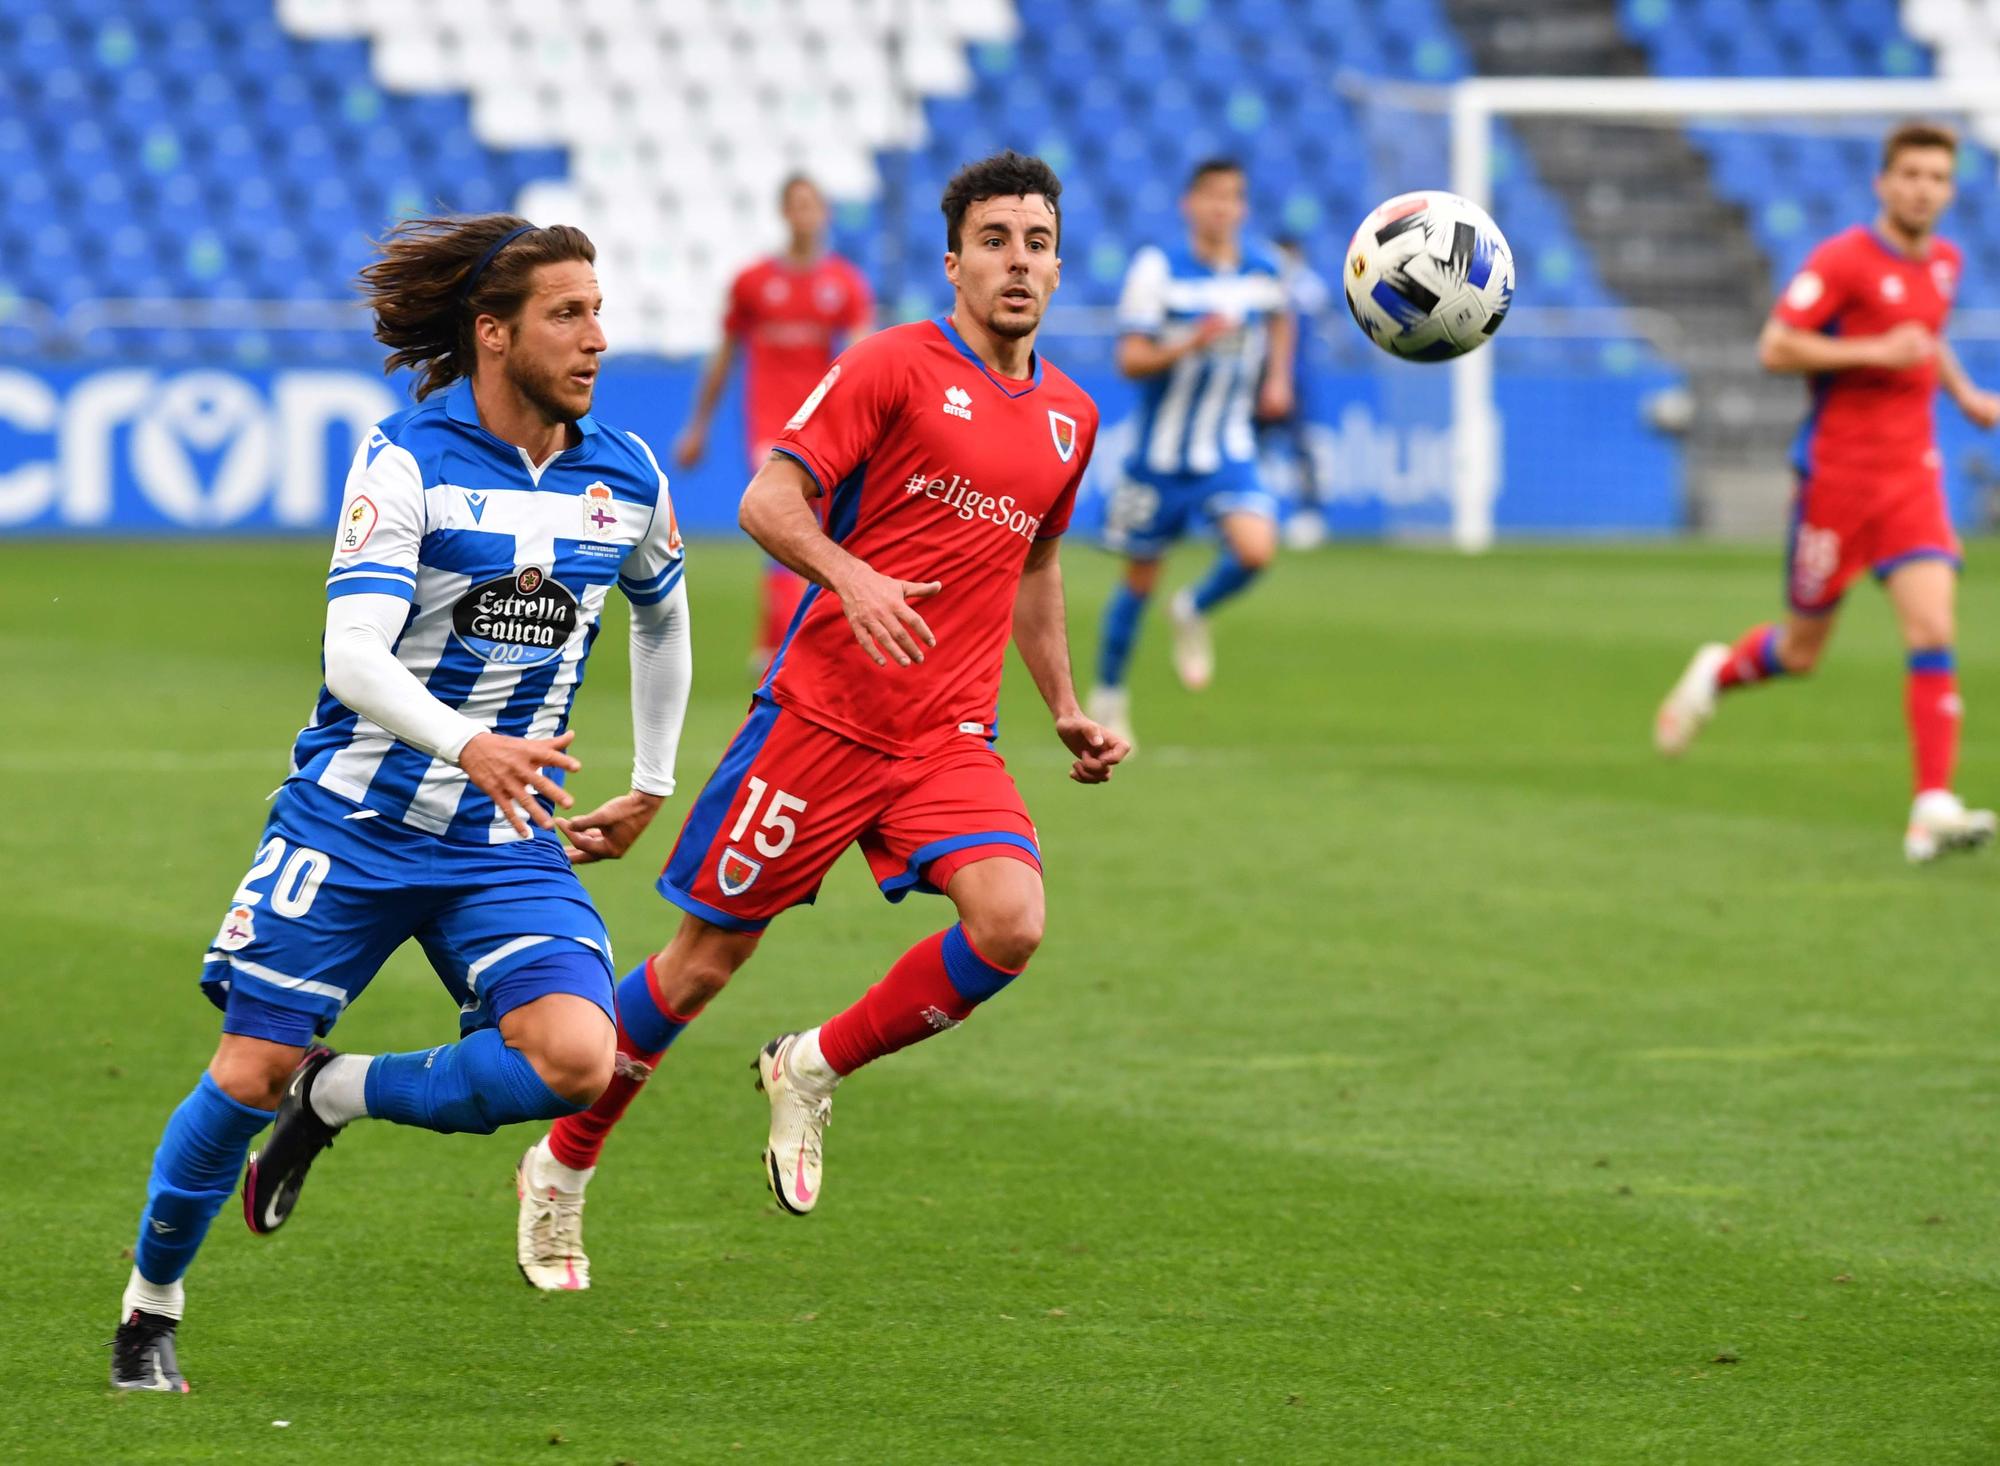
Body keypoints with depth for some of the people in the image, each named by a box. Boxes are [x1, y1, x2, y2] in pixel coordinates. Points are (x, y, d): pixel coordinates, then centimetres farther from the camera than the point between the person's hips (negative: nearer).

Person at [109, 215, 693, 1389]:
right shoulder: (410, 459, -13)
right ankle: (150, 1310, 23)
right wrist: (469, 744, -41)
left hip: (508, 843, 3)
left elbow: (663, 616, 24)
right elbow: (354, 651, -24)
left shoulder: (627, 479, 1)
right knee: (250, 1074, -1)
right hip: (354, 819, -3)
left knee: (577, 1062, -19)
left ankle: (339, 1095, 6)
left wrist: (652, 787, 25)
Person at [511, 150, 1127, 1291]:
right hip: (823, 713, -4)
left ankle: (815, 1072, 2)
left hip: (951, 739, 5)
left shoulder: (1071, 417, 13)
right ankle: (564, 1168, 22)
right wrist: (853, 577, -30)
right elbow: (769, 500, -12)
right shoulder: (892, 366, -6)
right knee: (709, 957, 2)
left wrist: (1067, 710, 24)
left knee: (1012, 922, -21)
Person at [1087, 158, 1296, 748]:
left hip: (1229, 449, 2)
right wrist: (1192, 344, -30)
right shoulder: (1156, 269, -13)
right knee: (1140, 578, 8)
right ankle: (1108, 695, 29)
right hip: (1161, 451, -2)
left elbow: (1280, 320, 22)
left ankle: (1194, 612, 9)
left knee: (1256, 549, -23)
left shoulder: (1264, 270, -1)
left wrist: (1278, 378, 8)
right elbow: (1130, 360, -15)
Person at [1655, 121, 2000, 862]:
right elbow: (1774, 348, -16)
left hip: (1913, 478, 5)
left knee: (1933, 632, -13)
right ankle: (1717, 673, 41)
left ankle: (1934, 808, -16)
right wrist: (1877, 352, -22)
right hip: (1838, 474, -5)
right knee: (1802, 650, 7)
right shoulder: (1844, 260, -12)